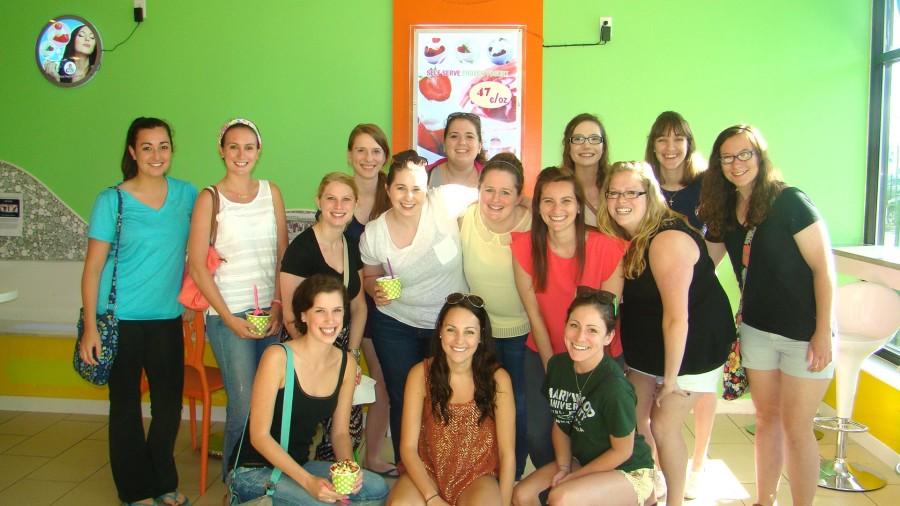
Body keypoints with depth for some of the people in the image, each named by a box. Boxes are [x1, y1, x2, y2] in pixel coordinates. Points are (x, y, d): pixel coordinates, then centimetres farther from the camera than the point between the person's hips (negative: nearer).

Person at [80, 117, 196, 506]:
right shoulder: (111, 201, -7)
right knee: (126, 405, 7)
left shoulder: (187, 194, 2)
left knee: (170, 403, 10)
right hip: (121, 320, -3)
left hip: (168, 318, 3)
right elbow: (92, 268, -6)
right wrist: (90, 327, -11)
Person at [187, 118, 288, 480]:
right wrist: (229, 319, -10)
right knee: (244, 406, -4)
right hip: (228, 315, -3)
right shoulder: (209, 199, -3)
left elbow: (284, 254, 8)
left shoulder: (271, 192, 8)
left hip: (271, 312, 4)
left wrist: (279, 306, -2)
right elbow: (197, 266, -5)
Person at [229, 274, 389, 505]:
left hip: (299, 465, 6)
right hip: (254, 470, -6)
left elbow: (340, 432, 7)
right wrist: (308, 481, -25)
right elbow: (259, 435, -16)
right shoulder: (278, 357, -17)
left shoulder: (346, 363, 0)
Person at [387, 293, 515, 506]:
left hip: (478, 476, -1)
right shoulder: (421, 374, -8)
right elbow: (408, 447, -8)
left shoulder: (497, 378, -9)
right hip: (428, 472, 1)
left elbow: (507, 452, -5)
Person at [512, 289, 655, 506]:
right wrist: (563, 468, -6)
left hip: (628, 472, -6)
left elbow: (622, 451, -16)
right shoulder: (558, 365, -9)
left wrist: (573, 477, -10)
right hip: (581, 461, 6)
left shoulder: (614, 387, -28)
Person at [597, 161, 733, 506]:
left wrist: (671, 378, -20)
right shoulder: (622, 238, -1)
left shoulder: (668, 239, -26)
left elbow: (677, 317, -26)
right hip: (647, 346, 7)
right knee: (634, 419, 7)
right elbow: (628, 298, 2)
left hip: (693, 346, -7)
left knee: (663, 425, -4)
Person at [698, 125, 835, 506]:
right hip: (757, 328, 6)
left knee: (795, 427, 1)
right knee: (767, 419, 16)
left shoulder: (790, 201, -15)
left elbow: (824, 267, -15)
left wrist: (824, 331, -17)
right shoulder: (724, 211, 3)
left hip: (804, 332, -5)